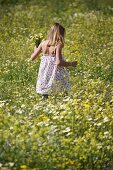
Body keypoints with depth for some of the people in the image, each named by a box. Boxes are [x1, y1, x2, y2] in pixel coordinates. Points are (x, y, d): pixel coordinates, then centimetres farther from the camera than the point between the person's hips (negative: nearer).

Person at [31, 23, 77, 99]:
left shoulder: (43, 43, 4)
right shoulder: (58, 45, -12)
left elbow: (32, 57, 9)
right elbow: (58, 62, -19)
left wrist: (37, 49, 29)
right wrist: (71, 64, -5)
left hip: (45, 76, 6)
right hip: (55, 75, -6)